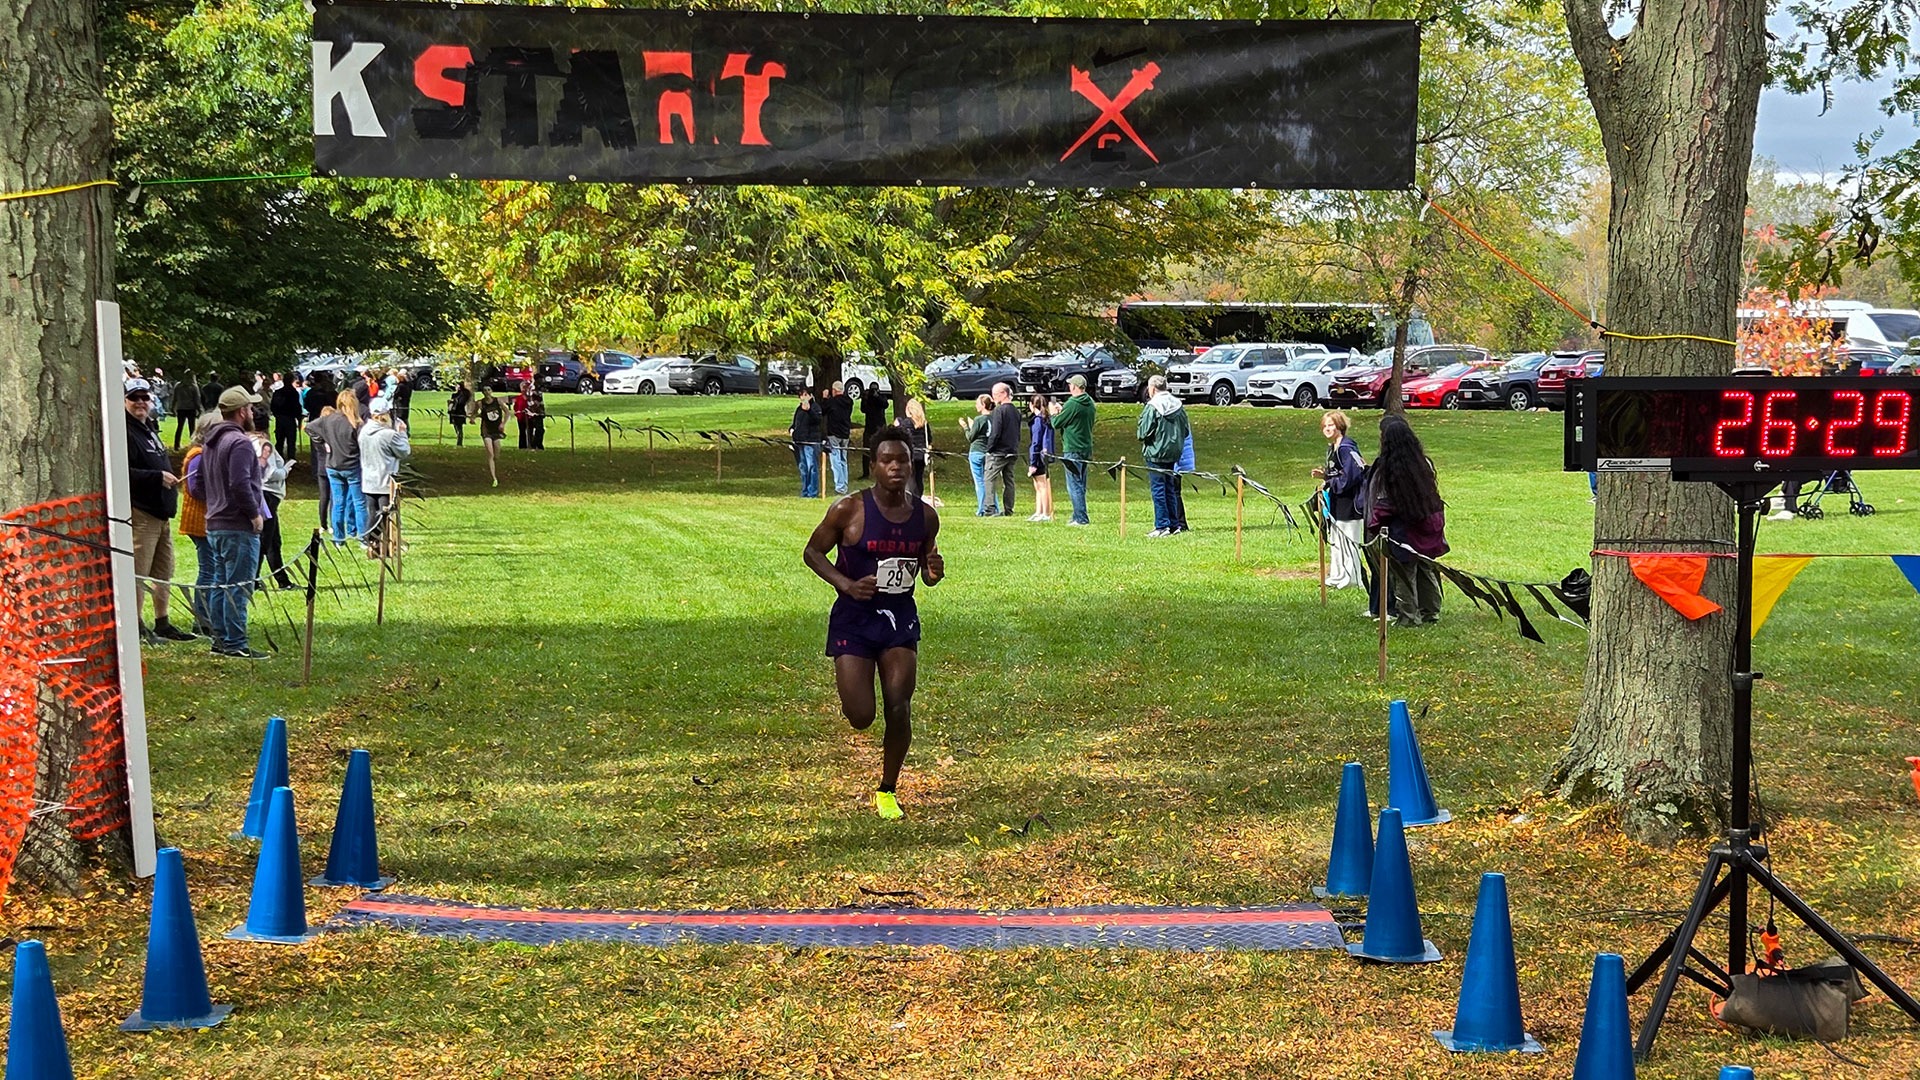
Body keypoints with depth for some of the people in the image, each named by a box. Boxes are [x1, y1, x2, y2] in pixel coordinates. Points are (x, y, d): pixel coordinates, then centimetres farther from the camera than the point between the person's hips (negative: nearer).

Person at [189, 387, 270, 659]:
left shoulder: (212, 442, 16)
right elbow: (240, 484, -24)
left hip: (214, 524, 10)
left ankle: (220, 640, 18)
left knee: (220, 584, 14)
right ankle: (236, 644, -7)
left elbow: (198, 484, 21)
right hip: (239, 527, -10)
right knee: (238, 587, -7)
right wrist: (255, 513, -14)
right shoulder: (240, 442, -15)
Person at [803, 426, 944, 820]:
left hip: (901, 617, 3)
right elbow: (812, 552, -2)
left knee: (899, 710, -5)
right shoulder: (849, 510, -12)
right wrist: (846, 584, -17)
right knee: (860, 717, -8)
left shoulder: (926, 516, 1)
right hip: (854, 617, -3)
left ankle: (888, 791, 16)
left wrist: (934, 571, -10)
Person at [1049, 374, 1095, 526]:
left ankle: (1081, 518, -7)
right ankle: (1079, 516, 19)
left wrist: (1053, 414, 10)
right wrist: (1062, 410, 18)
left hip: (1072, 450, -8)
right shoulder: (1090, 403, 8)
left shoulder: (1072, 404, -18)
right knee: (1081, 486, 15)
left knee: (1074, 486, -5)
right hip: (1086, 449, 8)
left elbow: (1056, 423, -12)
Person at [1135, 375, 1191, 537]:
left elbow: (1143, 432, -18)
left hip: (1156, 453, -6)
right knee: (1171, 489, 14)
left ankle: (1162, 526, -4)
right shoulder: (1178, 405, 5)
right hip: (1173, 454, 6)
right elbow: (1186, 431, 8)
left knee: (1158, 490, -2)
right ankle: (1174, 524, 15)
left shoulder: (1152, 408, -15)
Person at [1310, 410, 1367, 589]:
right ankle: (1337, 576, 24)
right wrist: (1324, 475, 4)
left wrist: (1328, 481, -15)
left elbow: (1350, 476, -24)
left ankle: (1351, 579, 2)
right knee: (1336, 541, 16)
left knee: (1348, 541, -4)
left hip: (1348, 502, -11)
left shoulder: (1346, 449, -18)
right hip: (1337, 503, 11)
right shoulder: (1332, 449, 14)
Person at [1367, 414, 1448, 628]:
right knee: (1426, 572, 15)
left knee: (1403, 575, 5)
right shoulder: (1423, 464, -1)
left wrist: (1376, 526, -3)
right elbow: (1433, 494, 8)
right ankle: (1430, 613, 21)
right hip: (1426, 529, 6)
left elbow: (1380, 502, -13)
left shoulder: (1385, 468, -17)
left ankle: (1408, 615, 7)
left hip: (1400, 531, -6)